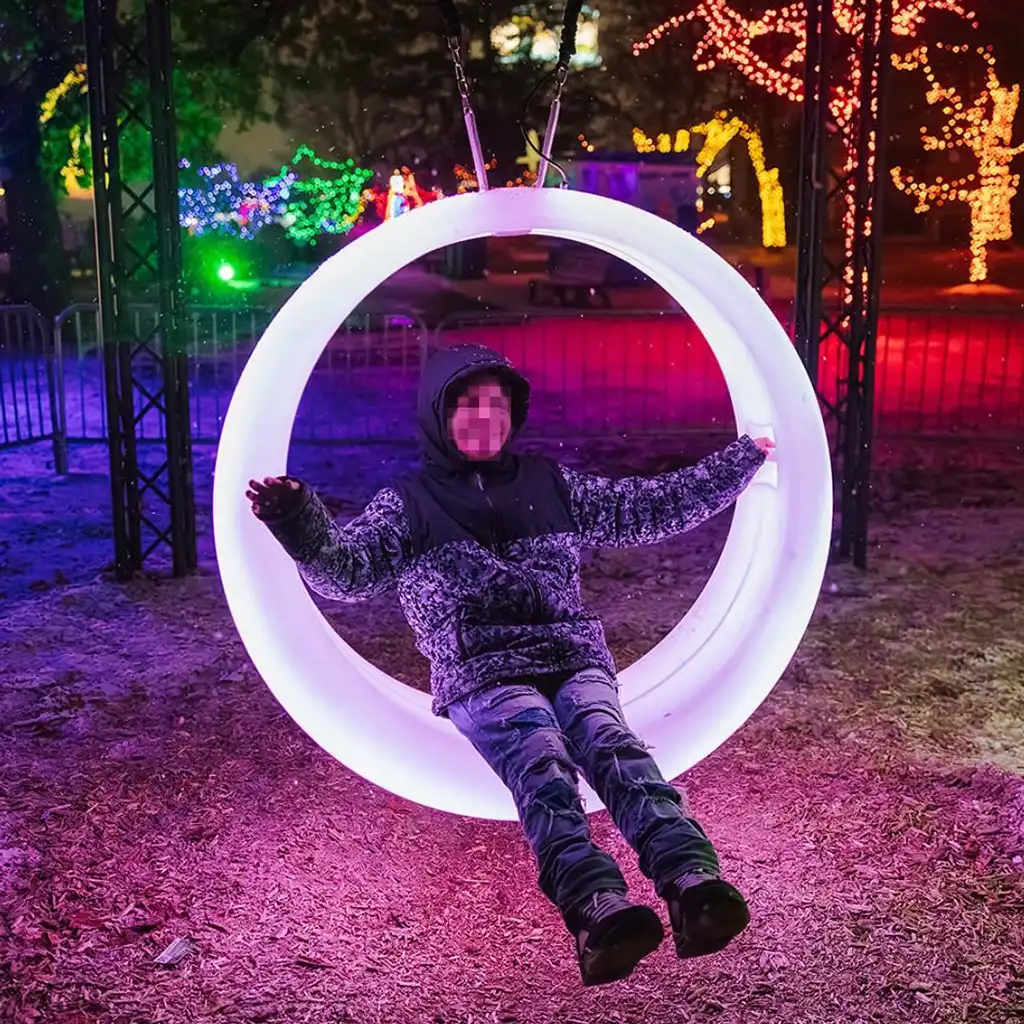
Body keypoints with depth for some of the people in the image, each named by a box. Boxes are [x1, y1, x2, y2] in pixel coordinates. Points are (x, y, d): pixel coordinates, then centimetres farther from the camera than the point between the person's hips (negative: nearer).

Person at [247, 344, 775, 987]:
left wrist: (742, 459, 26)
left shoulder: (552, 484, 25)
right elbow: (345, 571, 4)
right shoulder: (408, 504, 17)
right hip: (484, 675, -2)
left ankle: (694, 885, -49)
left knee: (612, 747, -30)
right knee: (544, 768, -33)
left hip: (575, 660, 2)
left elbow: (650, 508, 28)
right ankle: (601, 910, -53)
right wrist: (298, 523, -17)